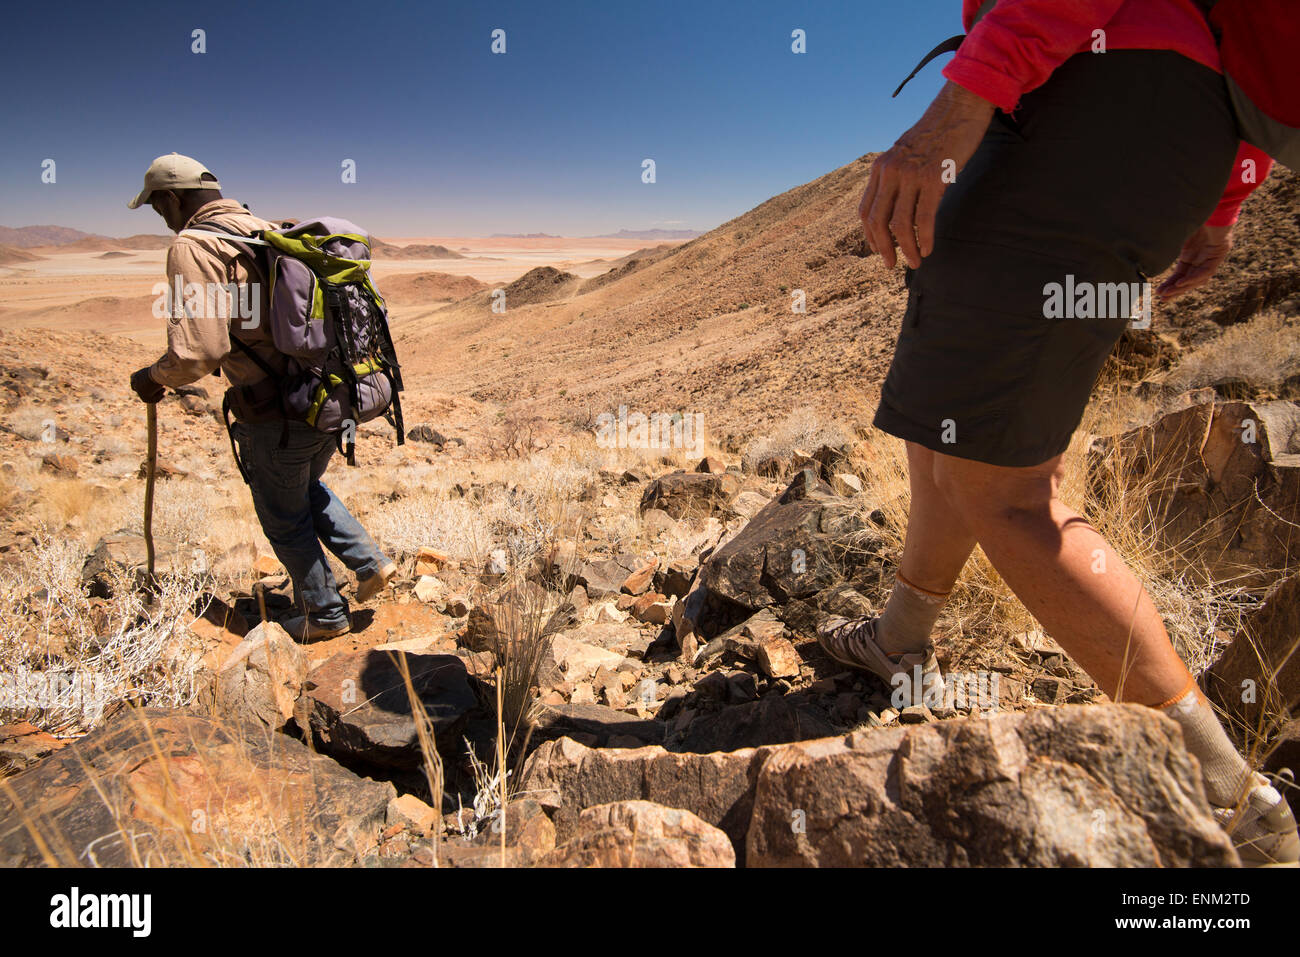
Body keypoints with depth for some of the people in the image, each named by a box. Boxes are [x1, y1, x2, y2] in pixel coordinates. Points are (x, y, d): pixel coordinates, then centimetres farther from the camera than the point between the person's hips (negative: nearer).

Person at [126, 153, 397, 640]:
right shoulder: (271, 231, 12)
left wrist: (154, 377, -2)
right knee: (309, 488, 31)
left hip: (278, 417, -7)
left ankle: (324, 613, 28)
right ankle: (370, 562, 26)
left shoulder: (193, 246, -12)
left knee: (286, 518, 14)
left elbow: (198, 351, -21)